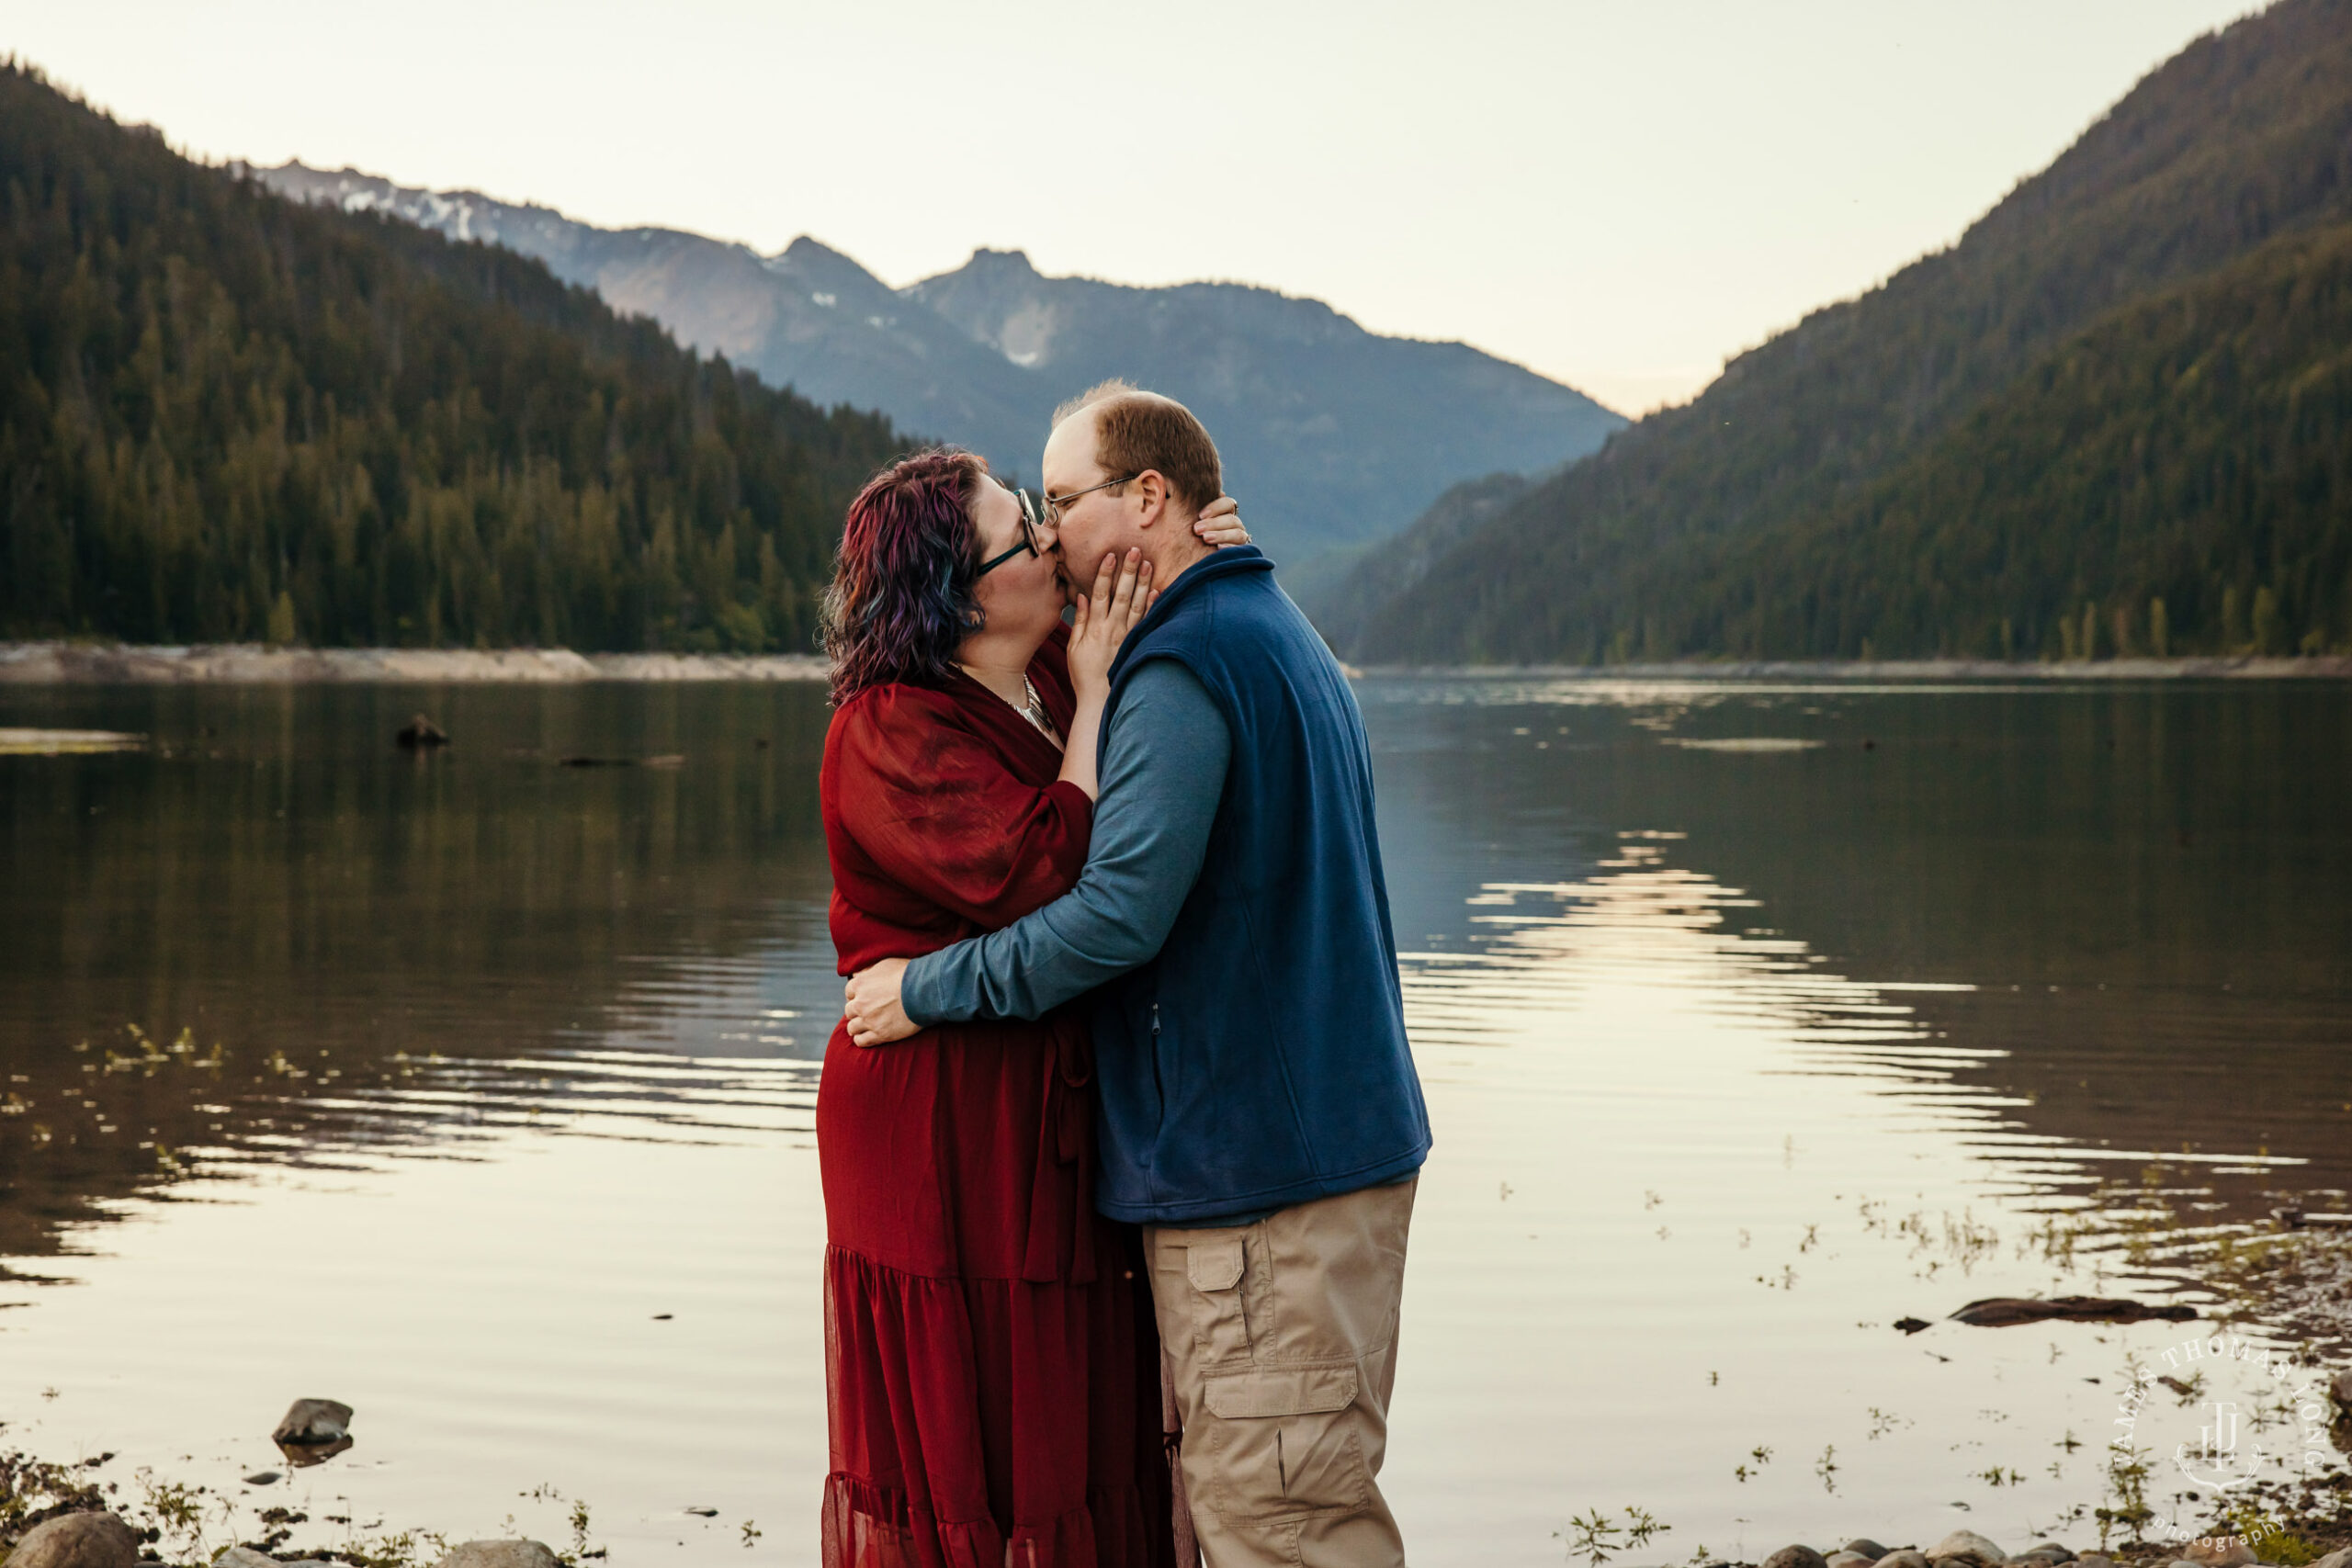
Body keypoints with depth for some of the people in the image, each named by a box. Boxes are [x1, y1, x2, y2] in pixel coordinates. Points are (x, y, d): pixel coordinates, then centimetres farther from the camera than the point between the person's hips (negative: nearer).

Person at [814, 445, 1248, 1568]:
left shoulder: (1051, 673, 8)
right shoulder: (889, 736, -16)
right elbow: (1044, 877, -27)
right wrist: (1095, 698, -17)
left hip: (1058, 1116, 8)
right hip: (951, 1130, -8)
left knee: (1072, 1424, 13)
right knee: (958, 1434, 2)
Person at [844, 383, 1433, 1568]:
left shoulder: (1184, 668, -15)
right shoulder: (1283, 638, 18)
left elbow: (1117, 914, -21)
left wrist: (926, 989, -10)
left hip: (1255, 1164, -10)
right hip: (1340, 1142, 10)